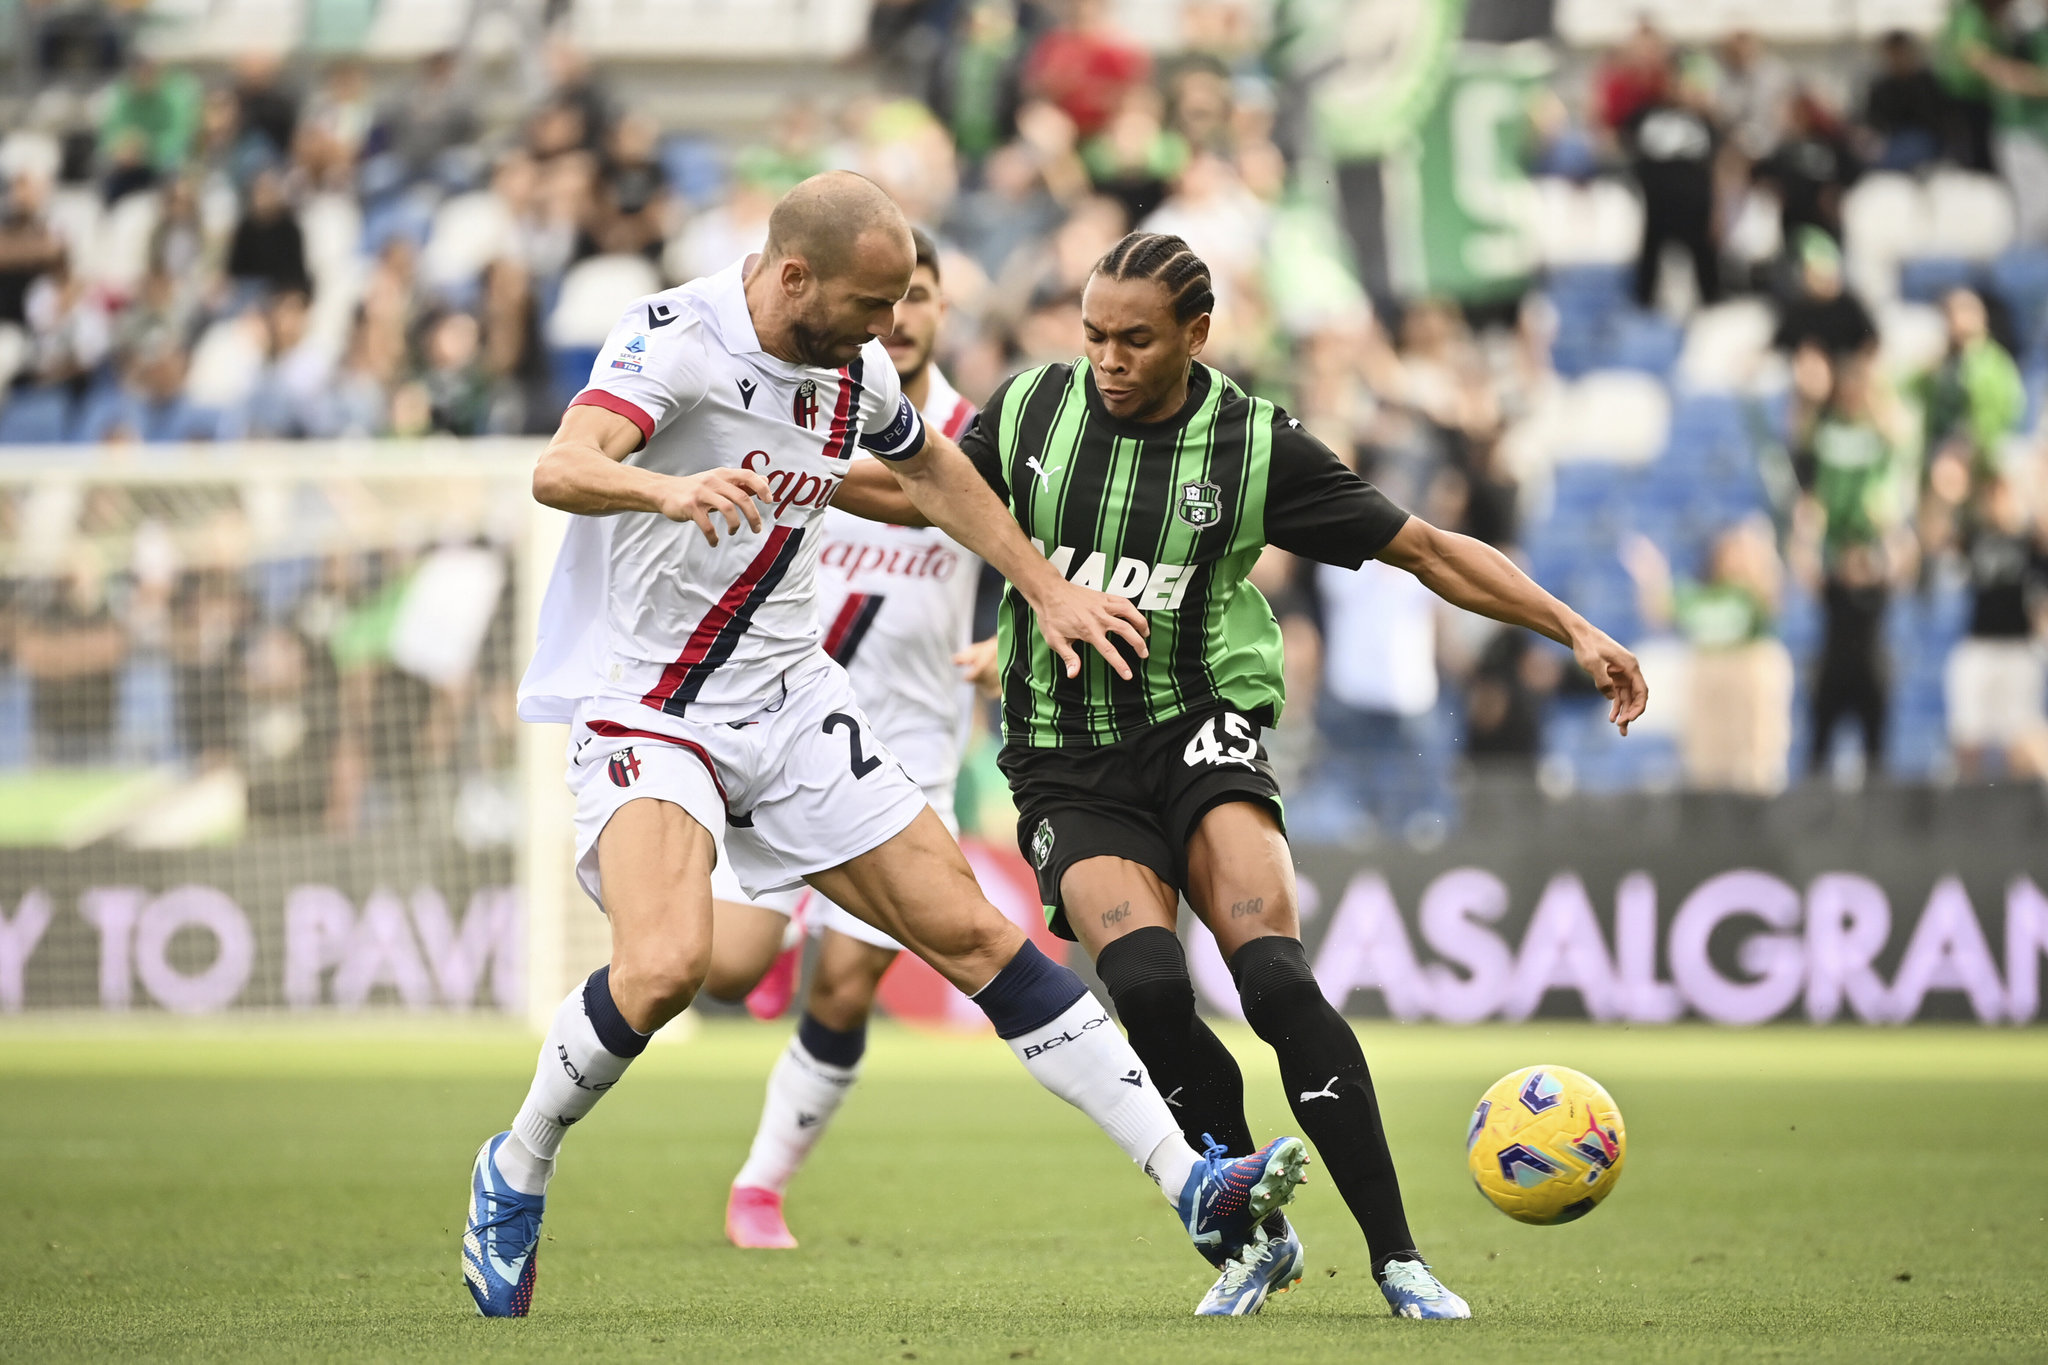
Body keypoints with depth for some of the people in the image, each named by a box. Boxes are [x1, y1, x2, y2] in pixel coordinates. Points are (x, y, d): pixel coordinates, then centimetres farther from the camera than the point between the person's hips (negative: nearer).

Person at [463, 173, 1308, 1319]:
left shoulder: (855, 368, 2)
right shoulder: (679, 336, -19)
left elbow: (931, 469, 25)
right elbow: (561, 469, -37)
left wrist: (1048, 590, 26)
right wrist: (669, 489, -57)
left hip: (792, 702, 6)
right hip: (642, 703, -6)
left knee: (974, 932, 1)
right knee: (665, 964, -29)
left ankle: (1193, 1183, 3)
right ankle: (515, 1176, -3)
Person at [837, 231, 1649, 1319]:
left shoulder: (1257, 445, -3)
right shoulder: (1033, 411, 1)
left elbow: (1427, 552, 3)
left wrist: (1573, 631, -1)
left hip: (1200, 729, -1)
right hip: (1068, 768, 1)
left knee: (1274, 978, -24)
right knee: (1146, 985, -25)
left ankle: (1397, 1259, -18)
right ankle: (1256, 1235, -5)